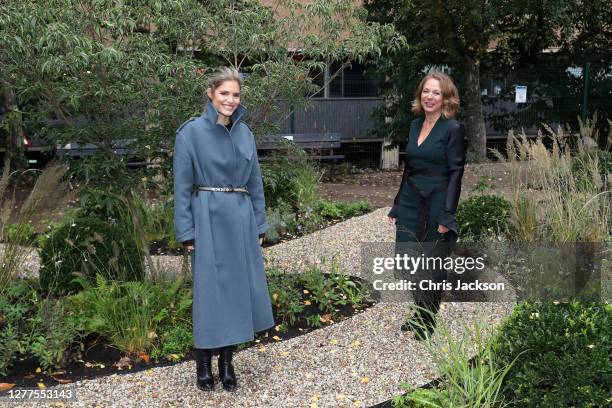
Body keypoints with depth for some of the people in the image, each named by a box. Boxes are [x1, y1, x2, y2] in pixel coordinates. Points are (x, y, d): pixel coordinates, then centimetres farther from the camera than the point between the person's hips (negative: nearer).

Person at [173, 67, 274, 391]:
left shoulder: (244, 132, 8)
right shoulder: (191, 131, -7)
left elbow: (255, 182, 12)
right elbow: (182, 186, -7)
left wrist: (259, 224, 9)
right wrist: (186, 232, -10)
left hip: (241, 219, 5)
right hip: (209, 219, -5)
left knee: (240, 287, 8)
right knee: (210, 289, 3)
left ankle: (226, 362, 23)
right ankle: (203, 363, 20)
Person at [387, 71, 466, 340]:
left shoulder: (453, 129, -9)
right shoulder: (415, 125, 10)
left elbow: (456, 173, -12)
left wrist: (447, 215, -17)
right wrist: (397, 207, 13)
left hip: (436, 205, -6)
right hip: (410, 204, 6)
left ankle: (427, 321, 24)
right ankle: (420, 315, 29)